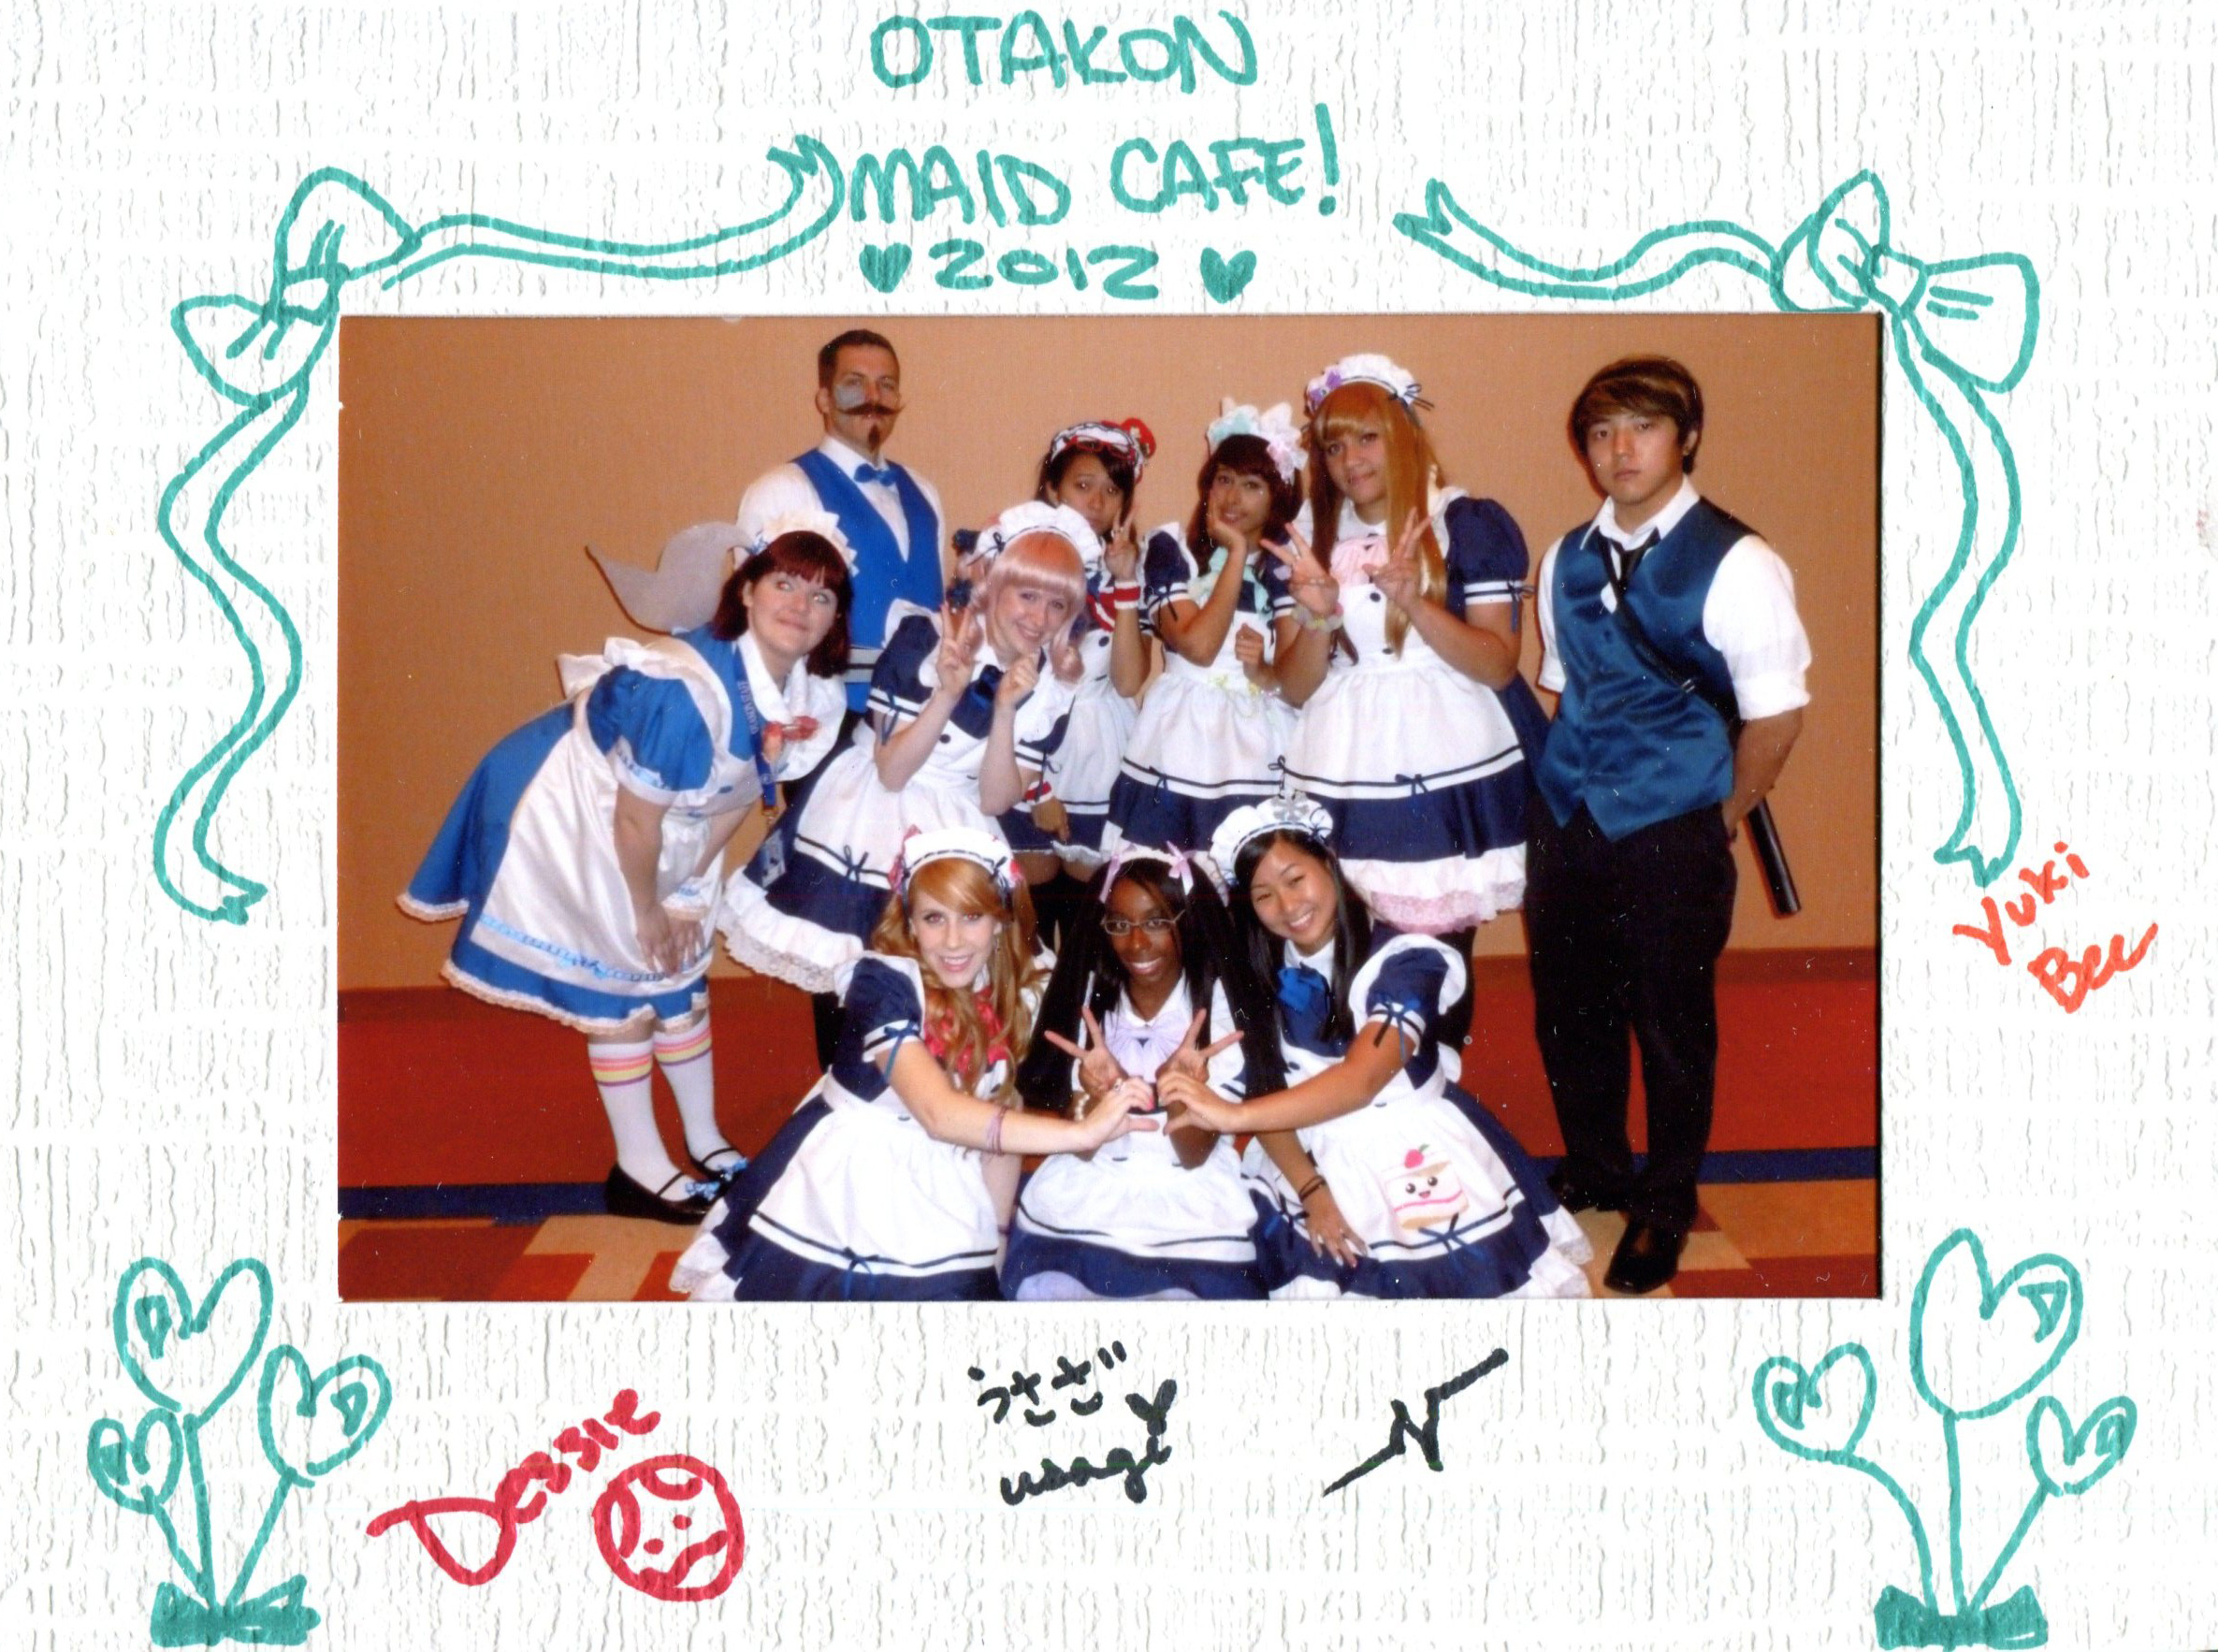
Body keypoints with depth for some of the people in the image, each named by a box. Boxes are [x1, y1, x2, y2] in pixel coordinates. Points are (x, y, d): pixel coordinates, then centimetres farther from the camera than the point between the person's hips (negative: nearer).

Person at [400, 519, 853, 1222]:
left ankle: (705, 1144, 31)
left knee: (681, 973, 16)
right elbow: (635, 820, -27)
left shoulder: (813, 696, -14)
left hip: (663, 830, 8)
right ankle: (638, 1168, 11)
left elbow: (736, 797, -2)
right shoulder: (688, 690, -37)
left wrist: (683, 896, 0)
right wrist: (648, 913, -13)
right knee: (621, 981, -1)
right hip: (576, 814, -8)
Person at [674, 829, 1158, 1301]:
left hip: (940, 1198, 4)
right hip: (846, 1190, -4)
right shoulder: (882, 983, -24)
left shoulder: (1016, 1000, -6)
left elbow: (1003, 1119, 5)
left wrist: (994, 1232, 3)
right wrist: (1082, 1132, -43)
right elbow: (940, 1113, -36)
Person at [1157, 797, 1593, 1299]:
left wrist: (1233, 1116, -39)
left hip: (1423, 1168, -3)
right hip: (1311, 1165, 3)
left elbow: (1361, 1079, -29)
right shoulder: (1261, 975, 1)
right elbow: (1264, 1090, -4)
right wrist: (1309, 1187, -20)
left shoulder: (1402, 959, -15)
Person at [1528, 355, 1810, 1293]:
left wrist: (1715, 824, -4)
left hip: (1672, 838, -5)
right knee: (1567, 1014, 17)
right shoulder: (1566, 560, 6)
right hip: (1567, 824, 5)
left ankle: (1666, 1209, 28)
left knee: (1672, 1031, 9)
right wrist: (1573, 795, 9)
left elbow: (1776, 716, -10)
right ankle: (1592, 1172, 39)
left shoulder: (1734, 565, -12)